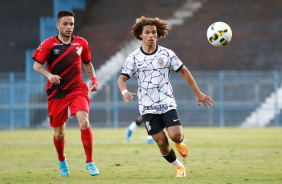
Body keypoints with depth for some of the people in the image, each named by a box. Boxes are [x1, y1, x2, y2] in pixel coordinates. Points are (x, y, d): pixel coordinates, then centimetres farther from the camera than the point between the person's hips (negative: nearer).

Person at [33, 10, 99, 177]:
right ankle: (62, 160, 38)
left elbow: (87, 63, 21)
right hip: (56, 93, -1)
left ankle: (90, 162, -11)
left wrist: (93, 79, 5)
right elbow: (37, 65, -3)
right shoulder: (49, 44, -2)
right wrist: (49, 75, -22)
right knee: (59, 134, 6)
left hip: (77, 89, 1)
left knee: (84, 122, -23)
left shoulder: (81, 43, 6)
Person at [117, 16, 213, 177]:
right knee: (162, 142, -5)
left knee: (175, 135, -17)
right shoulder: (134, 58, -1)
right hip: (148, 108, 0)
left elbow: (184, 72, 9)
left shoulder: (167, 54, 0)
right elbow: (122, 78, -4)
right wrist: (124, 91, -27)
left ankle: (179, 143, 21)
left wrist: (198, 93, 11)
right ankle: (179, 167, 18)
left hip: (167, 103, 0)